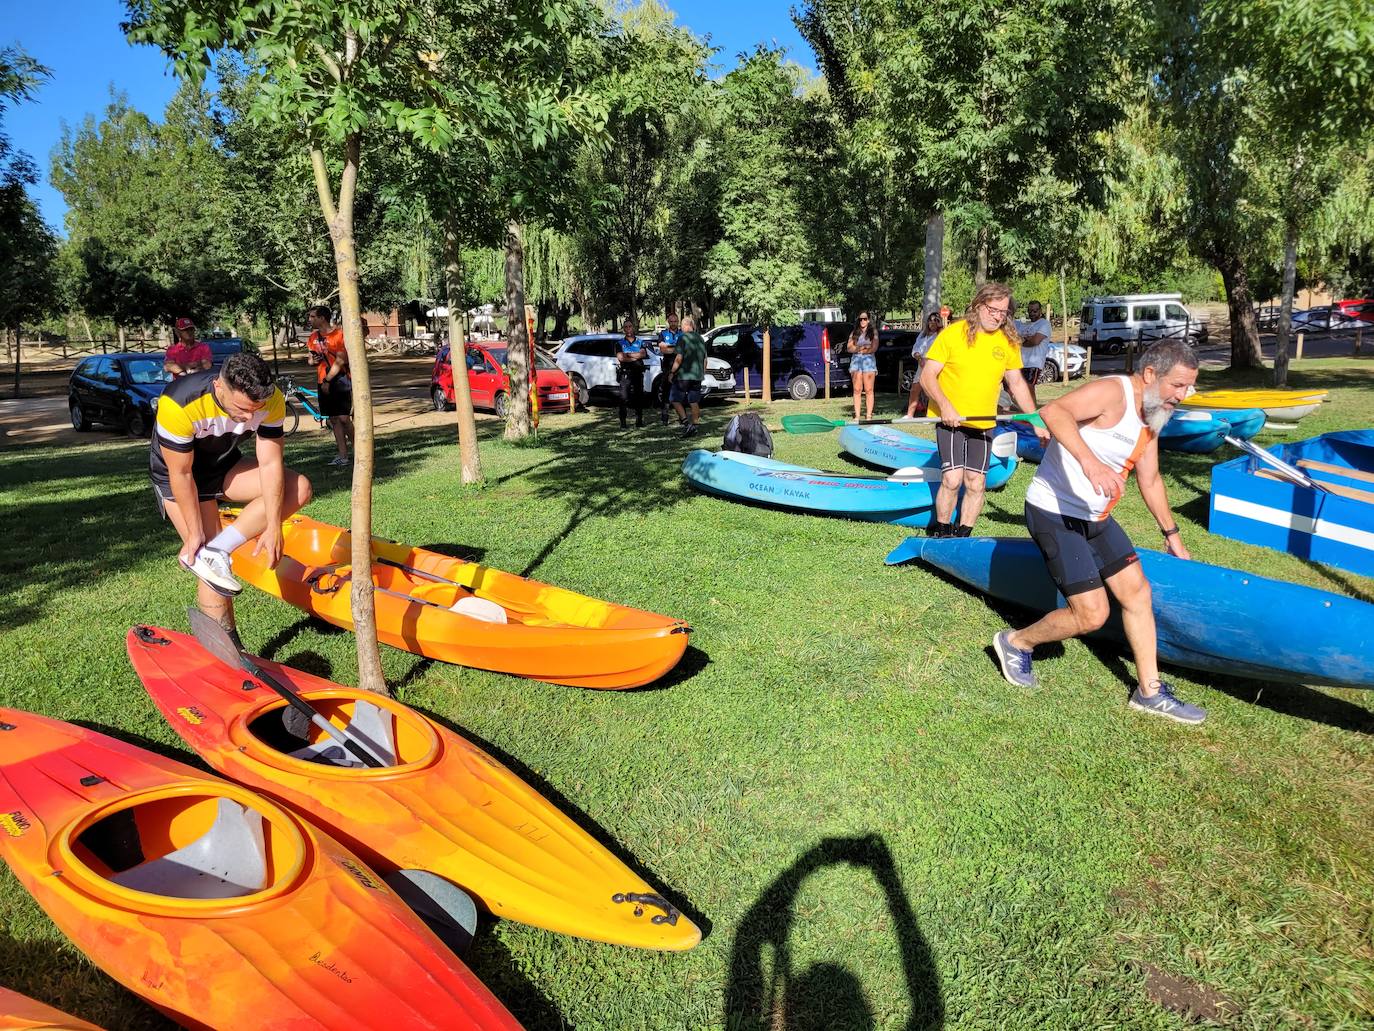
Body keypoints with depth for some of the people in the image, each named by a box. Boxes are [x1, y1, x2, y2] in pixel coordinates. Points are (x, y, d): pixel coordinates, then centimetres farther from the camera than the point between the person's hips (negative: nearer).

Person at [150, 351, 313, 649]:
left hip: (225, 465, 5)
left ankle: (215, 551, -20)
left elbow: (270, 463, -19)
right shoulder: (179, 404, -35)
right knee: (213, 564, -12)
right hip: (177, 474, -5)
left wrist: (273, 527, -23)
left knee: (298, 488, -17)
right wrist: (195, 533, -19)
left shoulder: (271, 400, -24)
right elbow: (181, 474, -25)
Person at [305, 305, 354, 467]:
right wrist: (313, 361, -3)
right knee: (333, 419, 5)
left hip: (340, 379, -7)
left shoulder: (339, 333, -9)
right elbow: (311, 358, 22)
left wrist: (328, 380, -15)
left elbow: (340, 360, -15)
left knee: (344, 418, -13)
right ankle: (343, 456, 8)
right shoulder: (313, 337, 12)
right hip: (324, 382, 7)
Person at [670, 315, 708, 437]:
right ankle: (694, 427, 13)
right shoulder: (700, 339, 11)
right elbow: (705, 359, 16)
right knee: (694, 402, 11)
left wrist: (672, 372, -9)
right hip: (697, 375, 6)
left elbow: (679, 358, -17)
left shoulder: (683, 338, -11)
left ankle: (686, 423, -13)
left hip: (683, 375, -6)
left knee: (676, 400, 2)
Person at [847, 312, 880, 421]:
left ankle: (869, 415, -4)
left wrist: (857, 349, -1)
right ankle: (857, 415, -2)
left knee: (868, 390, -6)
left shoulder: (873, 332, 9)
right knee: (857, 390, -2)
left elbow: (874, 348, -3)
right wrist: (861, 348, -9)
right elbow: (849, 348, 6)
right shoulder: (854, 332, 16)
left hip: (869, 360, -2)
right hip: (856, 361, 2)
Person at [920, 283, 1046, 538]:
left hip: (983, 423, 4)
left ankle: (963, 536, 18)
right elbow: (927, 376, -10)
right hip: (950, 419, -4)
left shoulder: (1008, 341, 4)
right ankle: (940, 533, 4)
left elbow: (1016, 383, 13)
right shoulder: (952, 333, -9)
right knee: (952, 479, -15)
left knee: (976, 484, 2)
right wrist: (944, 405, -25)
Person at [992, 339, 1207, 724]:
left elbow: (1150, 480, 24)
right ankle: (1017, 642, 16)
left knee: (1137, 591, 8)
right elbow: (1053, 411, -39)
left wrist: (1172, 536, 31)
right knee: (1092, 614, -9)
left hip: (1095, 518, 10)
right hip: (1055, 514, -10)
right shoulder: (1112, 392, -19)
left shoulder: (1151, 417, 11)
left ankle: (1149, 691, 20)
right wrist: (1090, 462, -52)